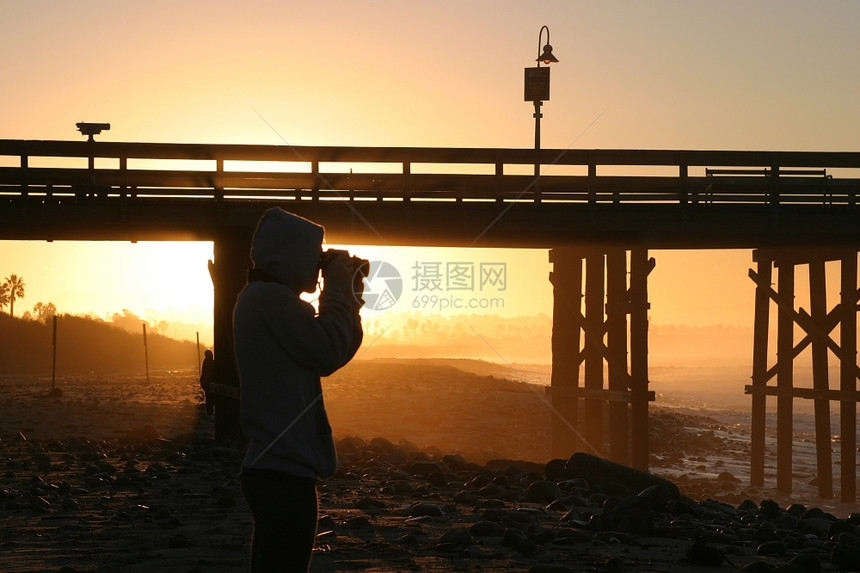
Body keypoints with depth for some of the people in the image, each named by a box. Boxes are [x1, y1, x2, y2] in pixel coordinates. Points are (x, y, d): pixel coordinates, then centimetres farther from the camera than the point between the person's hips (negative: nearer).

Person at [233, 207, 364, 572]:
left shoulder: (264, 298, 18)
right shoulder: (271, 297, -13)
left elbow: (327, 354, 21)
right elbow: (328, 352, -16)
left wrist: (346, 296, 11)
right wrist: (339, 288, -5)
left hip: (275, 466, 11)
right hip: (284, 470, -11)